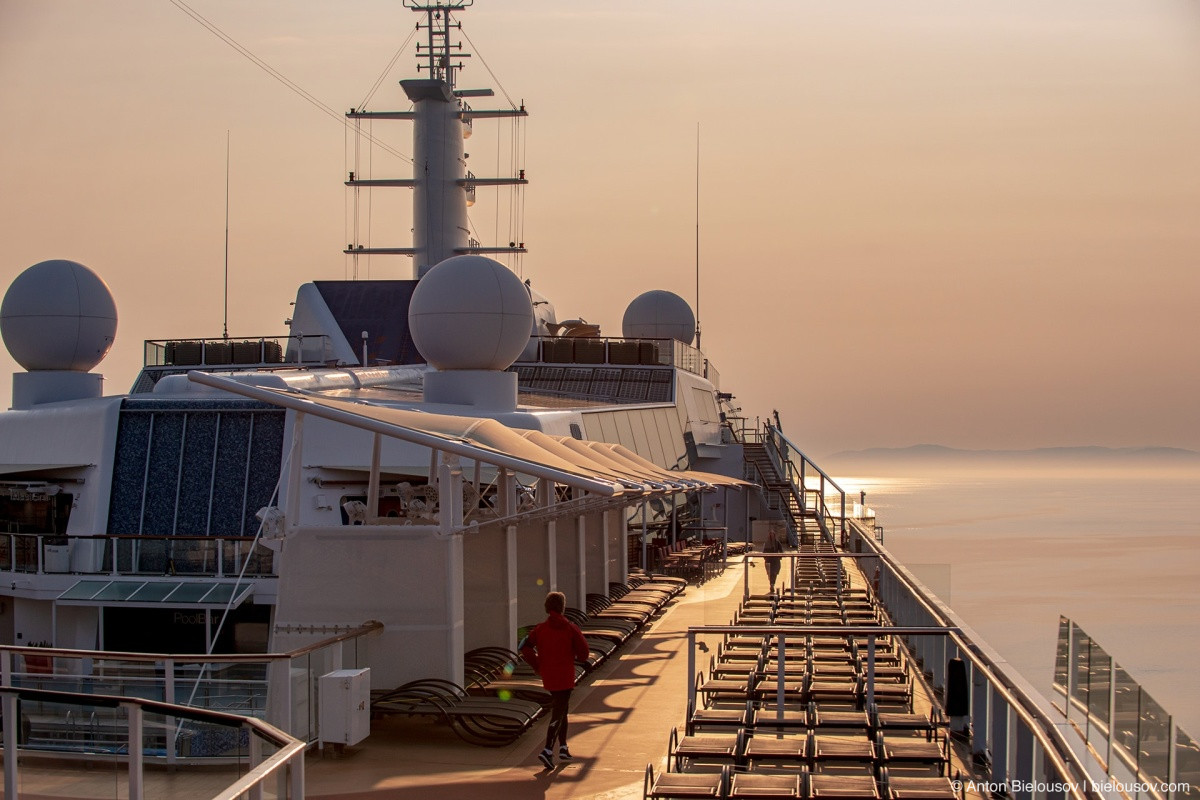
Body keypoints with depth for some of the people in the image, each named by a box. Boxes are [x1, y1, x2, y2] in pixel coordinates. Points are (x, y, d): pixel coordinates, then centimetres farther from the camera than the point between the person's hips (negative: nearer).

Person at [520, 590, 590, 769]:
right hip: (565, 677, -5)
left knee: (560, 709, 22)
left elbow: (525, 647, -6)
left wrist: (537, 665, 4)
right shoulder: (570, 628, -9)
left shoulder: (540, 629, 1)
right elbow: (583, 650, -11)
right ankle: (548, 751, -19)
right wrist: (578, 658, 12)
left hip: (548, 677, 5)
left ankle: (563, 747, 27)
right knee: (558, 714, -5)